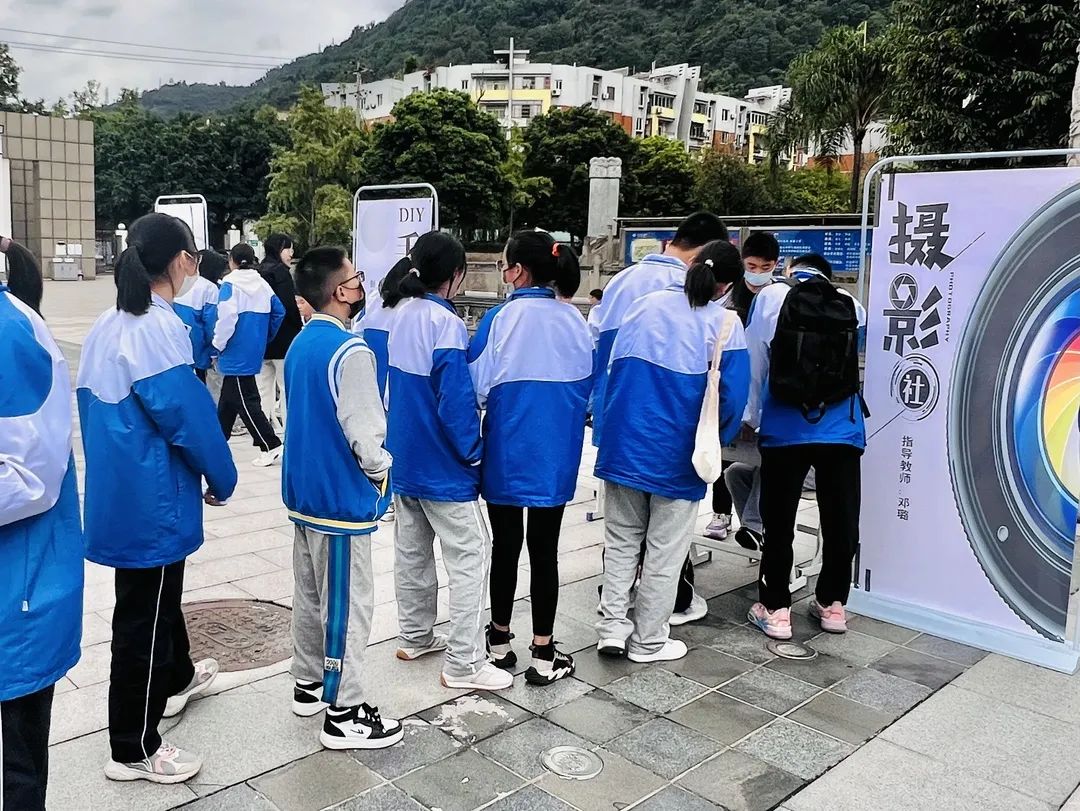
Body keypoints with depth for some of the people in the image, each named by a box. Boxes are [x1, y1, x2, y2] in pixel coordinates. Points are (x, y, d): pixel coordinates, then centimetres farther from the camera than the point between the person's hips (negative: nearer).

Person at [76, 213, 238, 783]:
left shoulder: (105, 326, 6)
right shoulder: (158, 328, -21)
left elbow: (92, 405, 14)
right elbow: (189, 415, -21)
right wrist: (222, 477, -7)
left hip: (117, 489, 9)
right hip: (152, 499, -9)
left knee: (156, 593, 27)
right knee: (143, 616, 3)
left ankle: (177, 678, 50)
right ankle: (134, 749, 17)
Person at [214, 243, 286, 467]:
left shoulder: (230, 285, -11)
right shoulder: (263, 284, 6)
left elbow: (227, 317, -22)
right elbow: (279, 312, 5)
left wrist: (218, 344, -8)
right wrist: (264, 337, 16)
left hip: (235, 355, -7)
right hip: (253, 353, 7)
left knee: (246, 402, -2)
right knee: (227, 400, 19)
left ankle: (271, 447, -5)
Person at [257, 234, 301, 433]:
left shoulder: (258, 272, 12)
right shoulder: (281, 271, -11)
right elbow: (289, 305, -18)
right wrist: (299, 328, -5)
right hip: (282, 339, -7)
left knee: (263, 386, 12)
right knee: (287, 386, -1)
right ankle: (286, 427, 1)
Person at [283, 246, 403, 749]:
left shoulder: (301, 344, 7)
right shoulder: (350, 351, -21)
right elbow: (364, 431, -21)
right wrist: (381, 471, -4)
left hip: (304, 491, 9)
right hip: (342, 498, -9)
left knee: (310, 594, 19)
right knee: (347, 605, 1)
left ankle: (308, 684, 33)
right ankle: (343, 713, 10)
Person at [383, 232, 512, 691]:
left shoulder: (401, 315, 4)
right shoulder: (446, 325, -21)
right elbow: (456, 400, -21)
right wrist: (473, 451, -9)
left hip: (403, 458, 9)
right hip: (441, 465, -8)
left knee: (411, 549, 18)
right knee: (470, 555, -1)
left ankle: (415, 636, 33)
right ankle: (463, 664, 3)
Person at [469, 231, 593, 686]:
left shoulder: (501, 319, -13)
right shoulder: (574, 321, -3)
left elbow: (476, 386, -10)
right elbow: (587, 386, 7)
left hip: (507, 452, -2)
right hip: (556, 454, 2)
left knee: (505, 545, 13)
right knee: (545, 549, 9)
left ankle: (500, 643, 28)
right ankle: (543, 656, 15)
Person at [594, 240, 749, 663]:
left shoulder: (645, 306, 3)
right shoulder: (725, 323, -9)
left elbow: (612, 369, 6)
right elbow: (733, 398, -11)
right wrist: (714, 444, 7)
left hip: (624, 444, 3)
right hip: (677, 454, -3)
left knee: (621, 539, 18)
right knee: (665, 549, 10)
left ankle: (612, 626, 14)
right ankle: (648, 641, 21)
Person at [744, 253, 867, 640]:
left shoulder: (770, 296, 6)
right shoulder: (851, 304, 12)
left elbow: (754, 362, 5)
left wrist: (751, 417, 15)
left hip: (785, 428, -2)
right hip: (841, 428, 2)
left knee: (779, 522, 7)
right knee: (840, 520, 14)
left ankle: (775, 609, 12)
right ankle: (832, 604, 25)